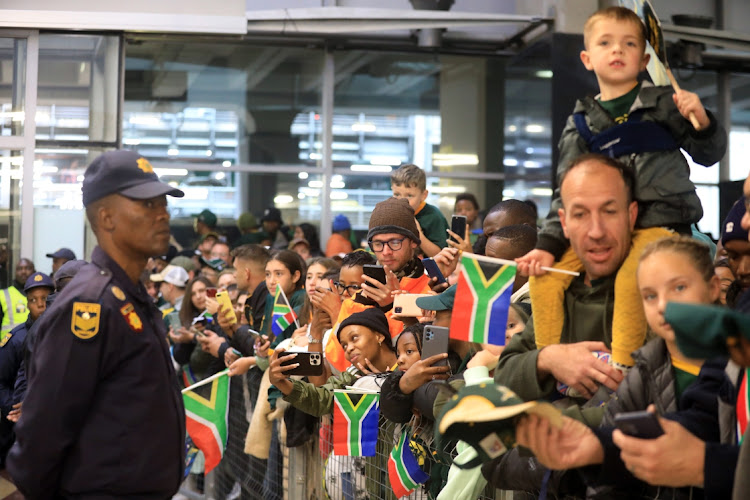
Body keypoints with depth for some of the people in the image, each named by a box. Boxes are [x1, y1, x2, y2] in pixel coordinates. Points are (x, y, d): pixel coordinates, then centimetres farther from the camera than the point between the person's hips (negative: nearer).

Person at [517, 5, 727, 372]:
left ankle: (620, 369, -22)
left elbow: (709, 155, 8)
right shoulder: (580, 124, 12)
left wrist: (701, 122, -14)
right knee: (545, 277, -11)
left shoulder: (661, 103, 5)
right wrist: (548, 244, -1)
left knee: (629, 279, -32)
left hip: (659, 222, -4)